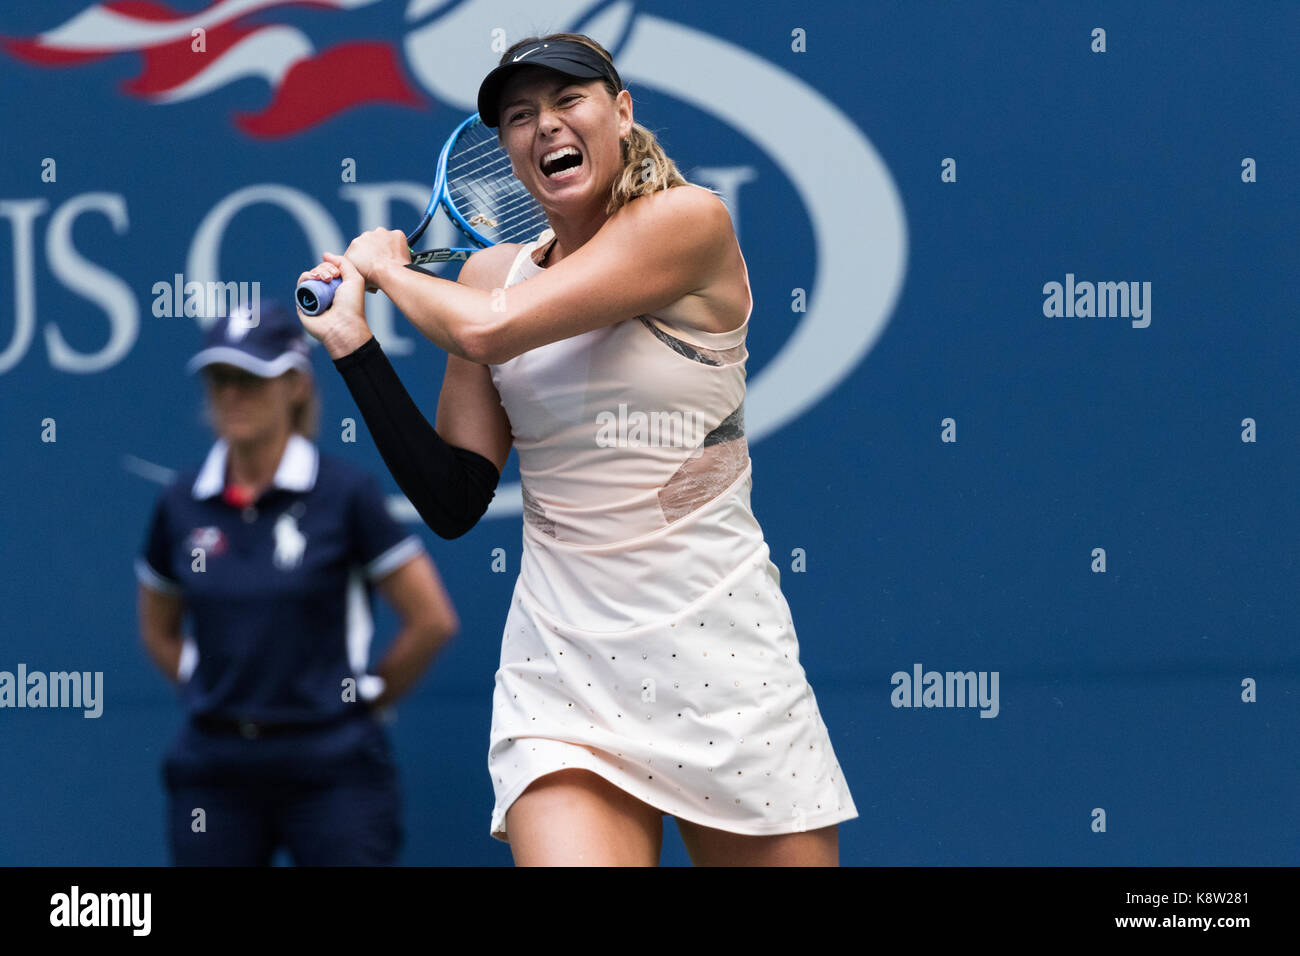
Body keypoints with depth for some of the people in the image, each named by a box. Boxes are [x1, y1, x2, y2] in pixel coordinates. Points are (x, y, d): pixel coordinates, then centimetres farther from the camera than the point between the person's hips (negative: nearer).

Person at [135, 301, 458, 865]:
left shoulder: (345, 494, -6)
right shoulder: (180, 505, 5)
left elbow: (432, 619, -3)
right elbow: (158, 631, 19)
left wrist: (363, 703, 4)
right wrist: (225, 702, 10)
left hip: (330, 767, -4)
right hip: (215, 770, 4)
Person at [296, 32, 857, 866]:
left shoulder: (689, 220, -7)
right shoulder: (492, 274, 9)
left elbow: (489, 330, -16)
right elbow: (454, 501, 6)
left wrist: (386, 266, 3)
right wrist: (353, 341, 2)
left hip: (724, 664, -2)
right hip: (564, 666, 2)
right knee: (569, 854, -20)